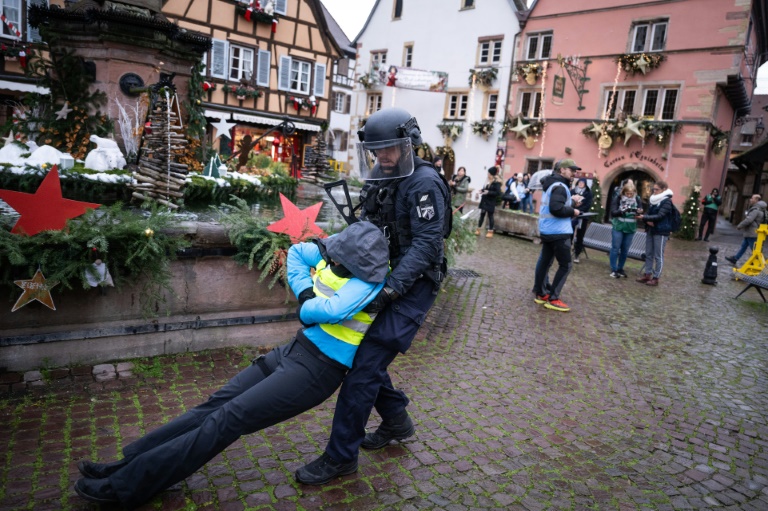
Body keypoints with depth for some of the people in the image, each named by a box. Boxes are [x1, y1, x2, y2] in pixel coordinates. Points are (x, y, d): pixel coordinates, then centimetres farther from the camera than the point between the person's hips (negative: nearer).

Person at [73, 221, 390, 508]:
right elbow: (296, 252, 9)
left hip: (318, 369, -8)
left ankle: (125, 485, 1)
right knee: (217, 404, 6)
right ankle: (127, 464, 14)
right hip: (295, 350, 8)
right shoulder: (337, 250, -1)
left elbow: (334, 311, -35)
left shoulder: (370, 278, -22)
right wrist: (305, 292, -6)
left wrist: (305, 308, -14)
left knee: (228, 419, -9)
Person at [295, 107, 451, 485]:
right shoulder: (382, 181, 11)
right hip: (385, 279, 9)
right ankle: (396, 421, 32)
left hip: (411, 286, -9)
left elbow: (425, 245, -23)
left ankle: (341, 456, 3)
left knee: (365, 364, -10)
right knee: (361, 351, 12)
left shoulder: (424, 183, -16)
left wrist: (390, 289, -29)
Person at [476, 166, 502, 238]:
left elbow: (498, 193, -19)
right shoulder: (488, 181, 7)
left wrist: (488, 192, -22)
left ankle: (490, 231, 12)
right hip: (484, 201, 7)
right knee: (482, 214, 11)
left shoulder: (497, 182, -14)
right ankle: (478, 229, 18)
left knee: (490, 216, 2)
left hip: (490, 202, -7)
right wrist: (482, 191, 0)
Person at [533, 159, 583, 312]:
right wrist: (573, 211, -16)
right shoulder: (560, 186, -17)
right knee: (565, 265, -4)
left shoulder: (552, 184, 16)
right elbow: (556, 208, -29)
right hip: (558, 232, -10)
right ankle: (553, 299, -3)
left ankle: (541, 294, 18)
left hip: (547, 230, 10)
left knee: (545, 261, 12)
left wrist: (571, 201, 8)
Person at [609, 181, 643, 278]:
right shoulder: (618, 199, -8)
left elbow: (641, 213, -6)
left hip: (630, 229, 2)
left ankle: (620, 269, 21)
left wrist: (639, 212, -29)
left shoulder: (637, 200, -2)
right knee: (615, 248, 2)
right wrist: (622, 211, -33)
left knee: (625, 250, 9)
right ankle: (613, 270, 9)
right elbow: (613, 212, -16)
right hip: (618, 228, -2)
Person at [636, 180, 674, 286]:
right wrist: (647, 221, -12)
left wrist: (644, 217, -26)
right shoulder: (654, 200, 12)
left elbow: (660, 216, -20)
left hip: (661, 232, -7)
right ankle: (647, 274, 19)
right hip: (650, 230, 7)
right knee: (648, 254, 11)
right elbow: (648, 213, 9)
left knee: (658, 255, -1)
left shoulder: (667, 201, -11)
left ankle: (656, 278, 4)